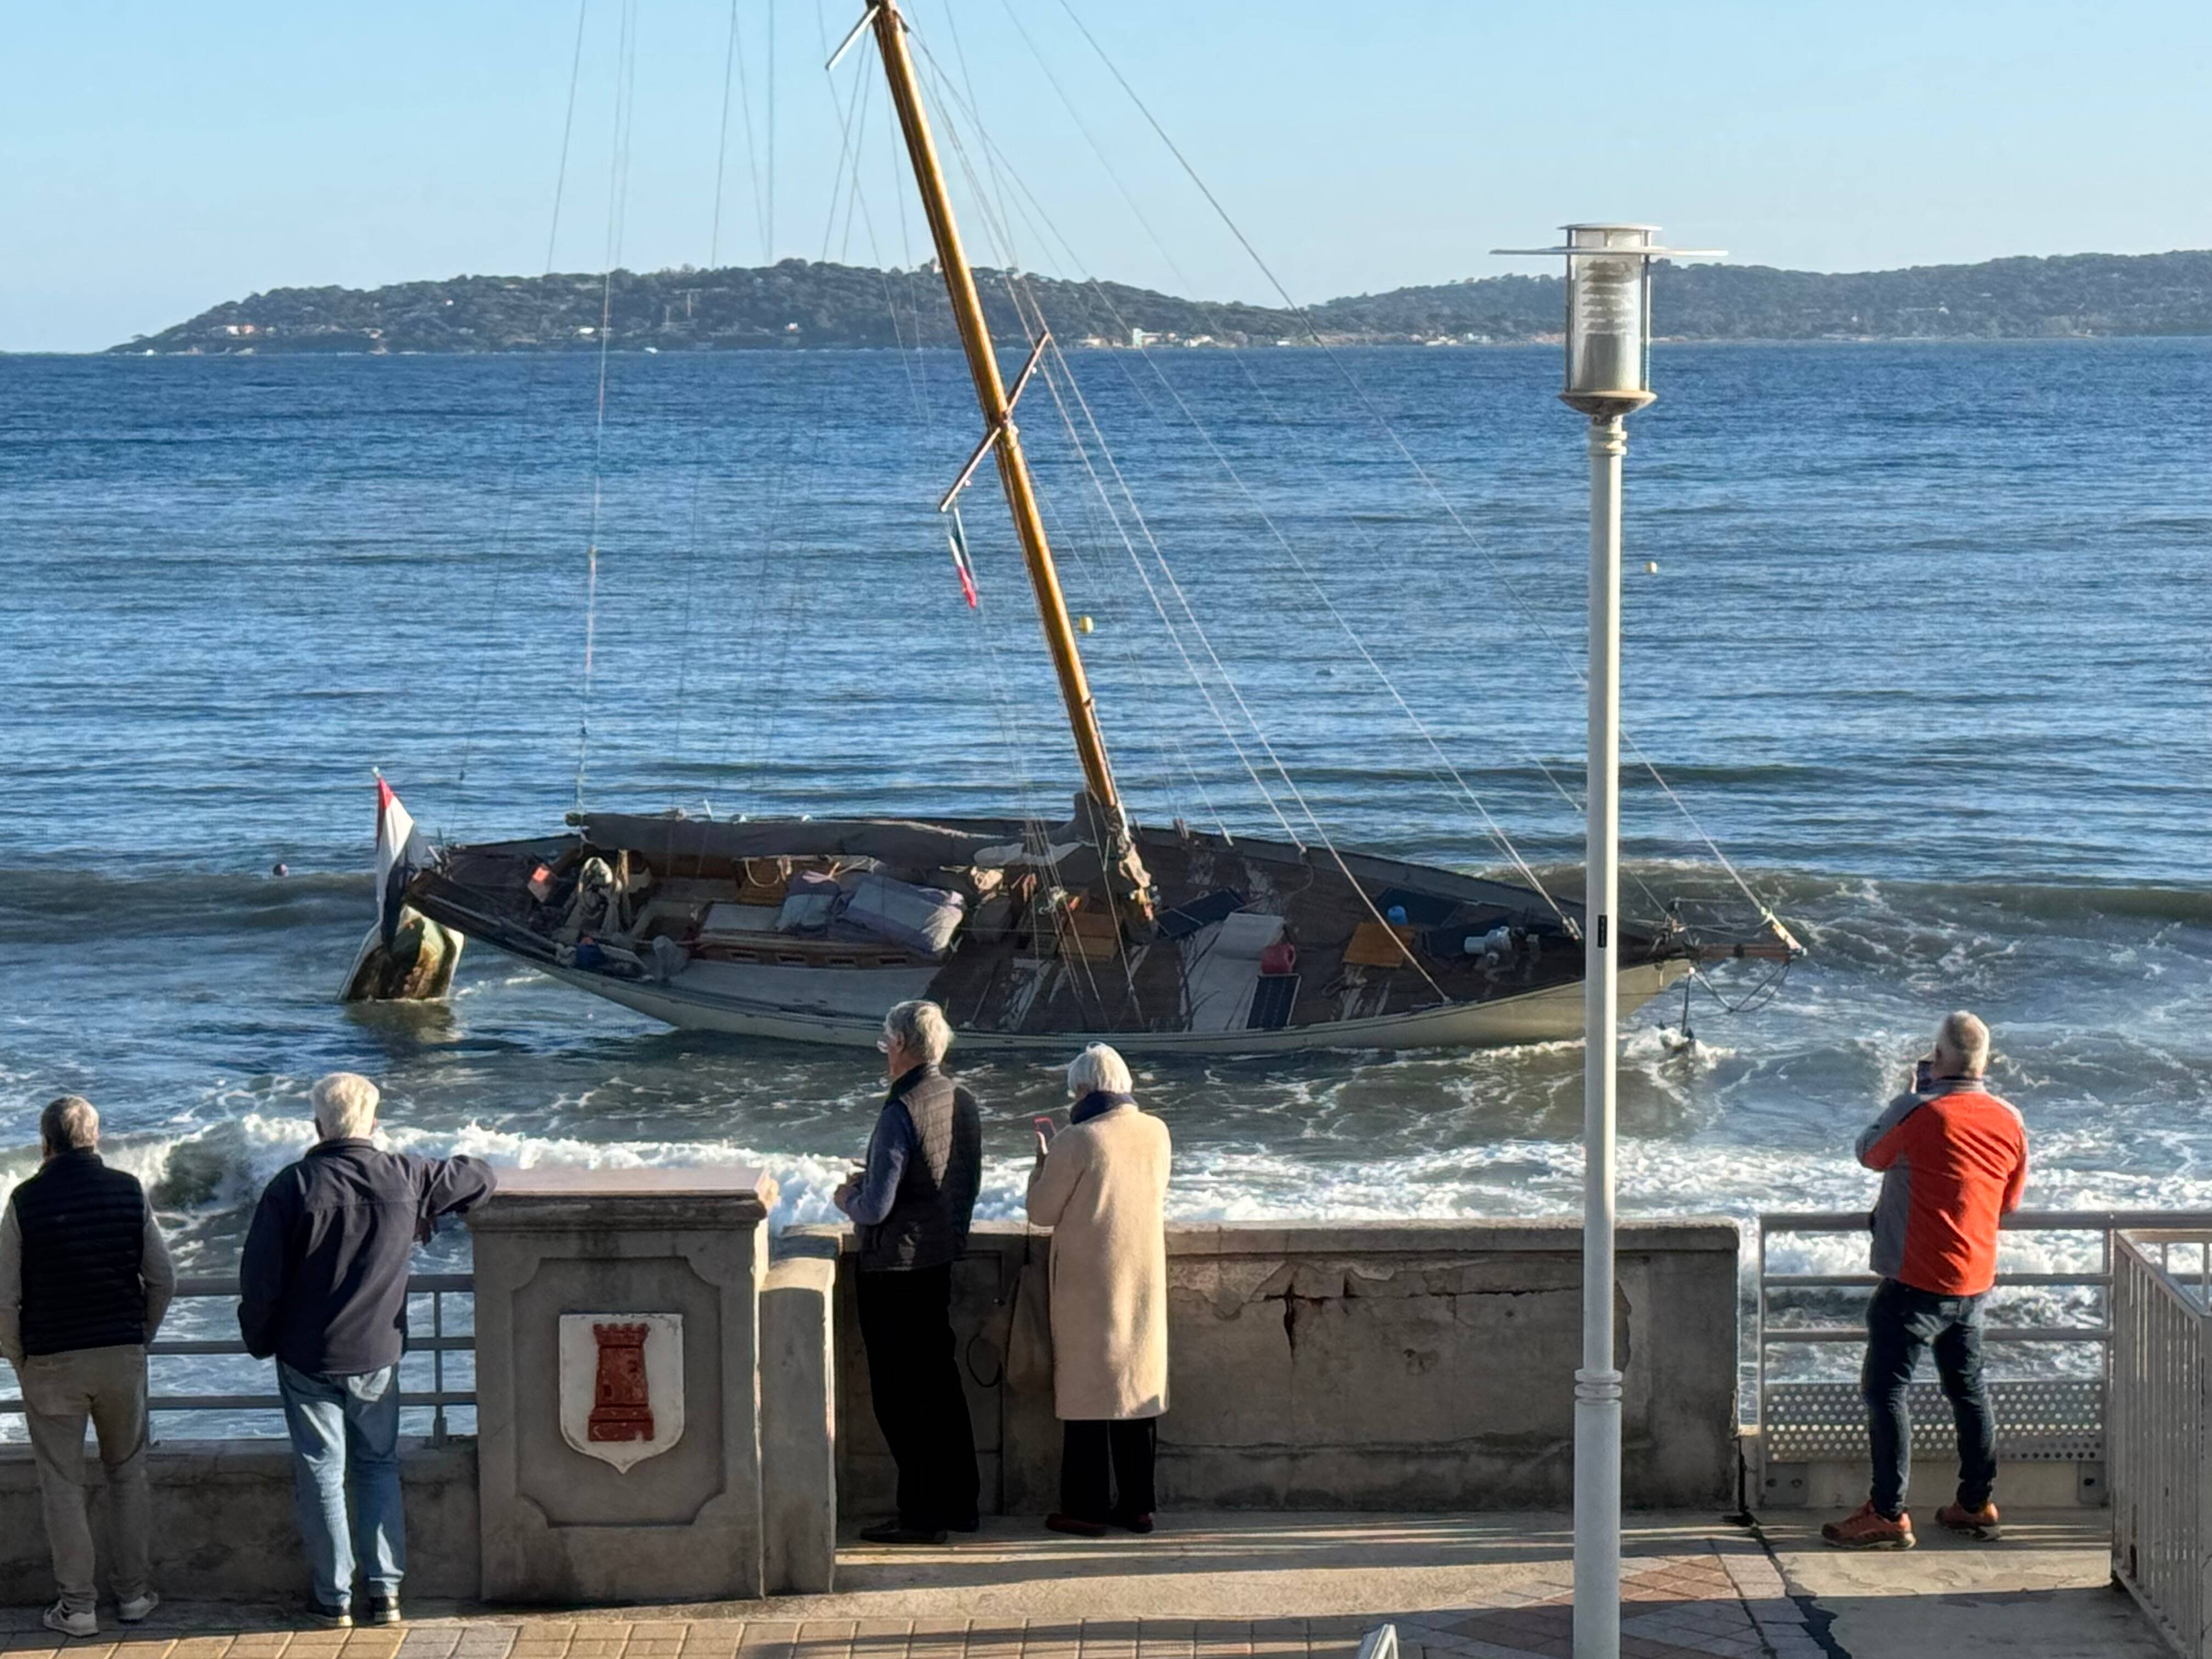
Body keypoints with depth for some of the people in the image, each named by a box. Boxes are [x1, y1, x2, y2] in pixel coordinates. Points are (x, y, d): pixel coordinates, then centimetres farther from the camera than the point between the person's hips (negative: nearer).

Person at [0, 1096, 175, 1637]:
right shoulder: (129, 1191, -2)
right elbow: (163, 1280, 1)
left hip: (50, 1362, -2)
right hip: (122, 1355, 2)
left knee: (62, 1484, 5)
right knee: (128, 1475, 15)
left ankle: (77, 1606, 6)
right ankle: (134, 1593, 17)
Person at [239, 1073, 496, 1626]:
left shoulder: (293, 1186, -13)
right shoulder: (405, 1177, -5)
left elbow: (259, 1277, -10)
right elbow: (478, 1178, 12)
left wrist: (261, 1341, 5)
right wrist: (427, 1218, 28)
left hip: (307, 1357, -2)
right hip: (378, 1353, 2)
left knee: (321, 1475, 6)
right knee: (379, 1467, 14)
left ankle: (333, 1598, 9)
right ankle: (386, 1590, 10)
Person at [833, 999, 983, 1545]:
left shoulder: (903, 1112, -22)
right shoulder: (963, 1103, 5)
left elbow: (876, 1208, -23)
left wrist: (849, 1199, 0)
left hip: (895, 1268, -8)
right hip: (942, 1257, 8)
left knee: (899, 1395, 1)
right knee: (940, 1380, 17)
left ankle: (922, 1514, 4)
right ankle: (959, 1501, 24)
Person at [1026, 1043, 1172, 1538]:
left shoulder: (1079, 1141, -16)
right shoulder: (1156, 1133, 1)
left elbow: (1042, 1211, -9)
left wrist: (1045, 1156, 6)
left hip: (1089, 1284, -5)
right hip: (1144, 1281, 5)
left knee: (1089, 1384, 1)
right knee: (1139, 1384, 12)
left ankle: (1087, 1507, 3)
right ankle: (1137, 1503, 16)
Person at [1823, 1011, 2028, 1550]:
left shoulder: (1918, 1114, -17)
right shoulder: (2009, 1122, 2)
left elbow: (1869, 1153, 2)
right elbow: (2010, 1202, 13)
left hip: (1916, 1282, -7)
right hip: (1974, 1282, 7)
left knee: (1885, 1390, -1)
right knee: (1968, 1389, 18)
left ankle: (1888, 1514, -2)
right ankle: (1977, 1504, 24)